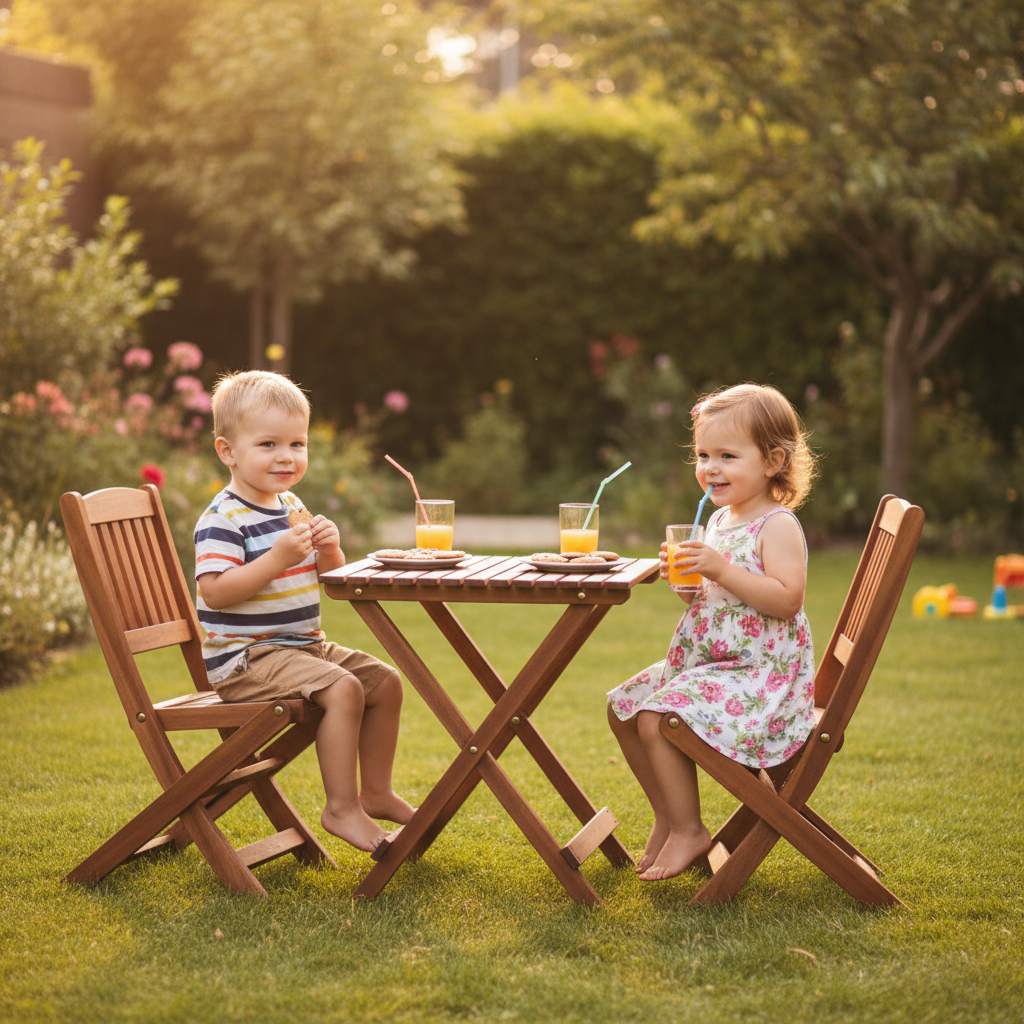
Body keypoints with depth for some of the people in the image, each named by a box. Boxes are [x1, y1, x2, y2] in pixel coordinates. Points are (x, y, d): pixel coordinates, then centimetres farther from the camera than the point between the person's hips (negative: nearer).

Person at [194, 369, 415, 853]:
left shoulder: (291, 507, 12)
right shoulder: (223, 519, -15)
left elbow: (328, 579, 20)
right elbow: (215, 592, -26)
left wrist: (330, 552, -4)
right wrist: (278, 559, -29)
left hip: (302, 646, 9)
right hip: (243, 658, -9)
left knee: (385, 681, 7)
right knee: (343, 689, -27)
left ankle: (376, 792, 17)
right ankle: (341, 808, -19)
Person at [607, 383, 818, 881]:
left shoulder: (777, 526, -14)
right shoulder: (719, 521, 13)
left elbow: (786, 598, -25)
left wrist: (721, 569, -28)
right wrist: (683, 579, 0)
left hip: (759, 671, -10)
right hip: (702, 661, 10)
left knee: (658, 718, -24)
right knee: (623, 707, 10)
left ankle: (688, 831, -10)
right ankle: (667, 816, 20)